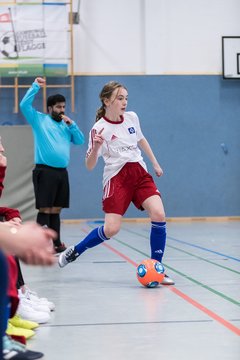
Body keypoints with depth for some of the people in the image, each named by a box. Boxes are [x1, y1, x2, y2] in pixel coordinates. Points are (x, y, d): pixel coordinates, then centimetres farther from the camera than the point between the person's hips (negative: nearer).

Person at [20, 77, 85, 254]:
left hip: (62, 172, 5)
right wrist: (35, 86, -10)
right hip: (45, 171, -5)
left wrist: (72, 124, 1)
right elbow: (24, 105, -9)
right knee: (45, 209, -8)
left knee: (56, 210, 9)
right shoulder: (39, 120, 3)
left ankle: (57, 243, 13)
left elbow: (80, 141, 12)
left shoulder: (66, 125, 18)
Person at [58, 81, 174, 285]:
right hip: (117, 178, -5)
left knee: (159, 215, -17)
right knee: (111, 229, -13)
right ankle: (74, 251, 14)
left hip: (140, 174, 5)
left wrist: (155, 163, 28)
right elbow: (90, 166, -11)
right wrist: (96, 147, -28)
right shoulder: (99, 129, -10)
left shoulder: (132, 117, 5)